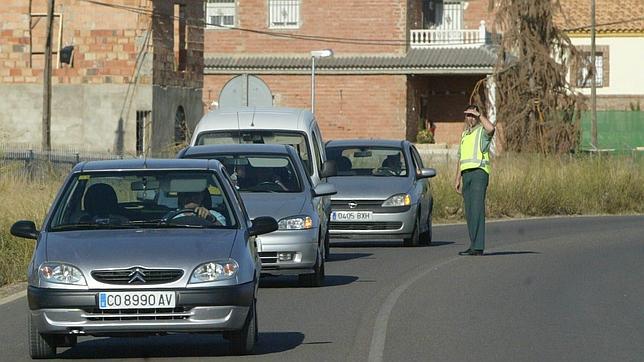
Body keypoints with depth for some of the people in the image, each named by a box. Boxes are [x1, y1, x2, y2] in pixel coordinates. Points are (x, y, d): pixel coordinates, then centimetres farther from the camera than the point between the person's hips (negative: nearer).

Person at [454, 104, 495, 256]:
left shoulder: (482, 131, -1)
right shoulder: (464, 134, 23)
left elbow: (491, 128, -28)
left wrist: (479, 115, -13)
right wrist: (458, 179, 21)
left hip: (479, 171, -8)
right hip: (466, 174, 8)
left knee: (477, 209, -14)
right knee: (469, 212, 5)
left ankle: (477, 246, -18)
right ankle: (474, 245, 8)